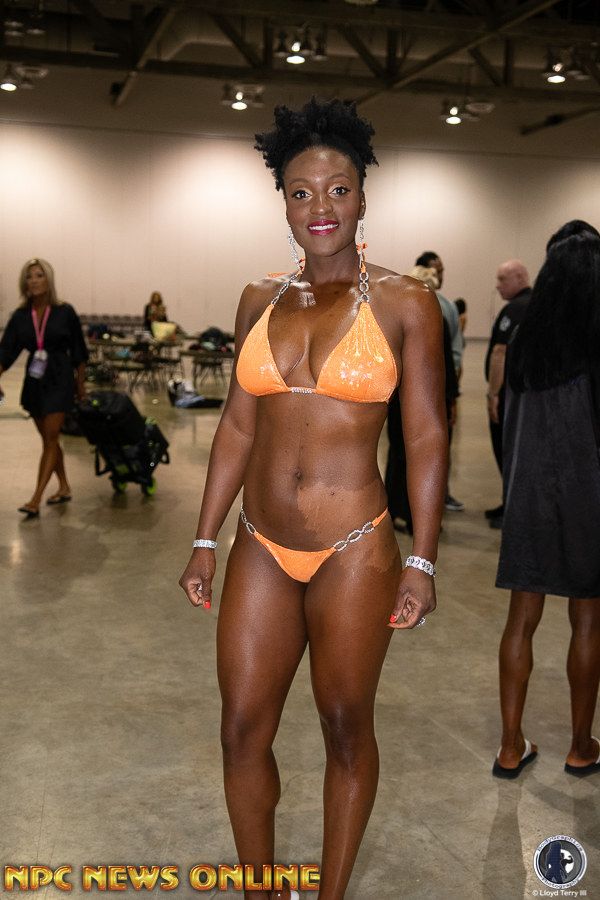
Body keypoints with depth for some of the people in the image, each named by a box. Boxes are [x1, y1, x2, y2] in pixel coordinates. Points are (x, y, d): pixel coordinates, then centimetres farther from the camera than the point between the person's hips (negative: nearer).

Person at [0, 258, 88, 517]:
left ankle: (35, 500, -8)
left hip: (59, 381, -5)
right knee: (49, 439, 14)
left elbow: (78, 351, 0)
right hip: (33, 381, 5)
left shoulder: (64, 312, -7)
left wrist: (80, 384, 3)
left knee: (50, 439, -6)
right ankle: (64, 488, 30)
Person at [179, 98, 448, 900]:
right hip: (262, 548, 4)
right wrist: (204, 542, 7)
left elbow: (427, 438, -4)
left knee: (346, 730, 11)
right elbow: (236, 426, 9)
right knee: (242, 734, 9)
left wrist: (422, 563, -8)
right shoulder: (260, 302, 6)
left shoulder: (404, 303, -5)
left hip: (354, 552, -3)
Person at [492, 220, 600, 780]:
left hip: (528, 492, 4)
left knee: (522, 619, 9)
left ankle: (511, 747, 14)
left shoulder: (524, 343, 1)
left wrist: (518, 490, 14)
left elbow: (512, 427, 6)